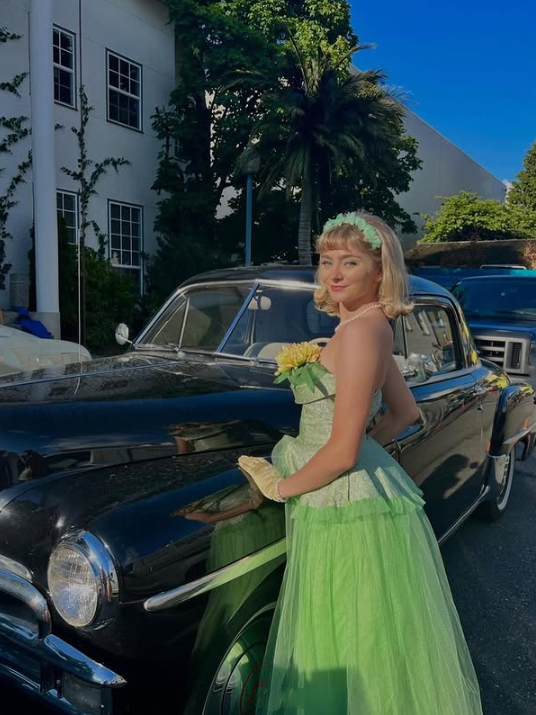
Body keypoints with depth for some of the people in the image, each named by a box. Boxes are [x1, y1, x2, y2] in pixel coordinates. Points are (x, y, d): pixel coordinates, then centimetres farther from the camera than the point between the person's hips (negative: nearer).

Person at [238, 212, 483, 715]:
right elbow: (406, 412, 20)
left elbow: (341, 453, -21)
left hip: (348, 510, -9)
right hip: (354, 501, 9)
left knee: (355, 652, 9)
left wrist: (280, 487, -8)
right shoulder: (371, 327, 9)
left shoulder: (359, 331, -20)